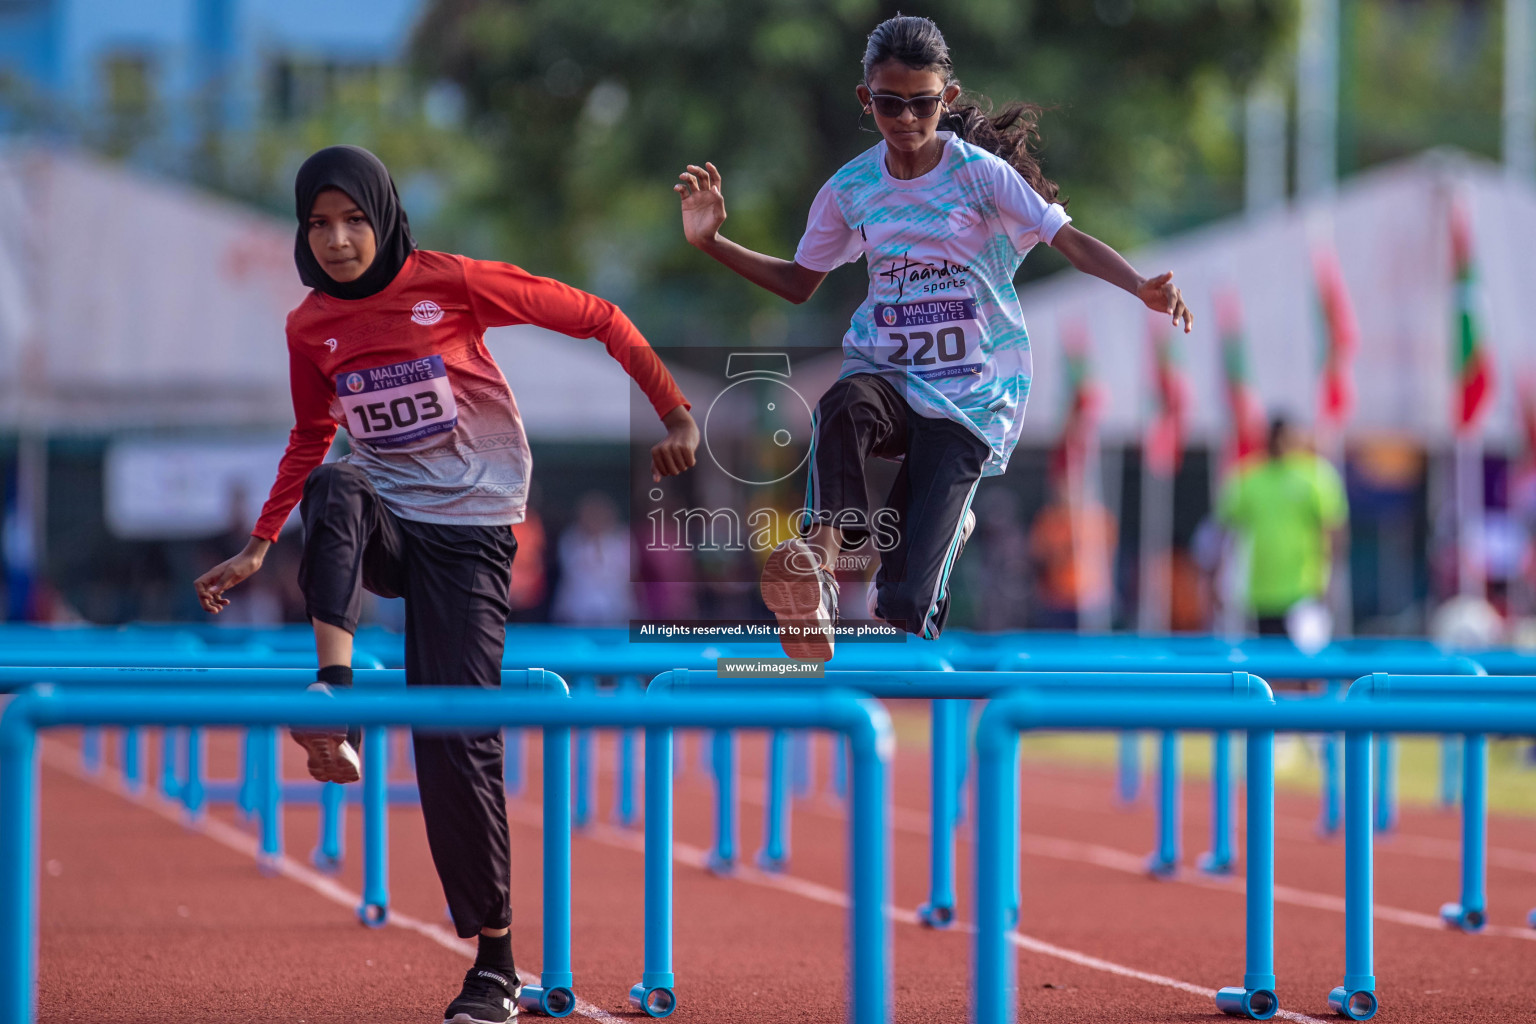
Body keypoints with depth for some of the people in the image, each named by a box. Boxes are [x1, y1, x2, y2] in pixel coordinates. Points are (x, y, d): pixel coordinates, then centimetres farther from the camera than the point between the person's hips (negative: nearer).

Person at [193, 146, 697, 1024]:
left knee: (456, 740, -10)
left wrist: (677, 415, -9)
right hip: (381, 523, 4)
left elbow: (597, 318, -5)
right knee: (335, 492, -34)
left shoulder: (455, 285, -11)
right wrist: (258, 549, 14)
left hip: (469, 531, -4)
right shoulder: (311, 327, 4)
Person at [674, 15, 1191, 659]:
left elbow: (1069, 241, -11)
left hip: (972, 391, -3)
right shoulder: (850, 189, 5)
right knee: (843, 408, -39)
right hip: (886, 372, 3)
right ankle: (821, 555, -48)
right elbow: (799, 283, 18)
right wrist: (711, 242, 5)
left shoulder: (981, 172, -6)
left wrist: (1143, 287, -29)